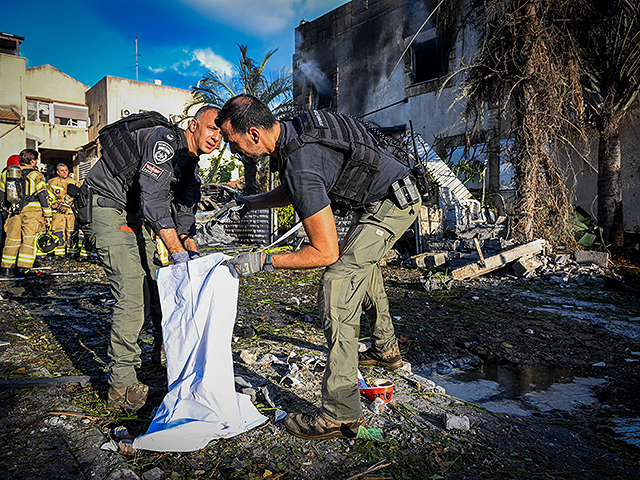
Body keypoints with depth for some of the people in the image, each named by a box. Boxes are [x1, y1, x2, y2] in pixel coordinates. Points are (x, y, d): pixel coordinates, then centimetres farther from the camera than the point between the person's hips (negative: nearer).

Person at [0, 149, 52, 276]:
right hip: (32, 210, -4)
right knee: (29, 239, -1)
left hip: (14, 210, 5)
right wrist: (47, 214, -4)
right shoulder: (35, 175, -4)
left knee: (12, 238, 12)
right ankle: (23, 268, -5)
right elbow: (43, 195, -7)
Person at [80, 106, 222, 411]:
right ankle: (121, 386, -13)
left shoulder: (190, 167, 11)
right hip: (105, 209, -10)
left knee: (158, 281, 13)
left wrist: (192, 250, -10)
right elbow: (153, 200, -31)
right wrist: (178, 253, -34)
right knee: (133, 292, -18)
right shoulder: (166, 141, -20)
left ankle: (165, 350, 32)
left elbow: (184, 214, 9)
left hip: (133, 219, 10)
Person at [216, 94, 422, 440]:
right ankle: (385, 349, 47)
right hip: (398, 193, 11)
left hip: (391, 205, -11)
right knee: (362, 262, 29)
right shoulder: (294, 129, -1)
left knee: (337, 284, -17)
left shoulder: (301, 166, -31)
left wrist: (263, 262, -21)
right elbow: (293, 191, 19)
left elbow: (325, 253, -28)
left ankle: (341, 412, -13)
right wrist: (249, 203, 8)